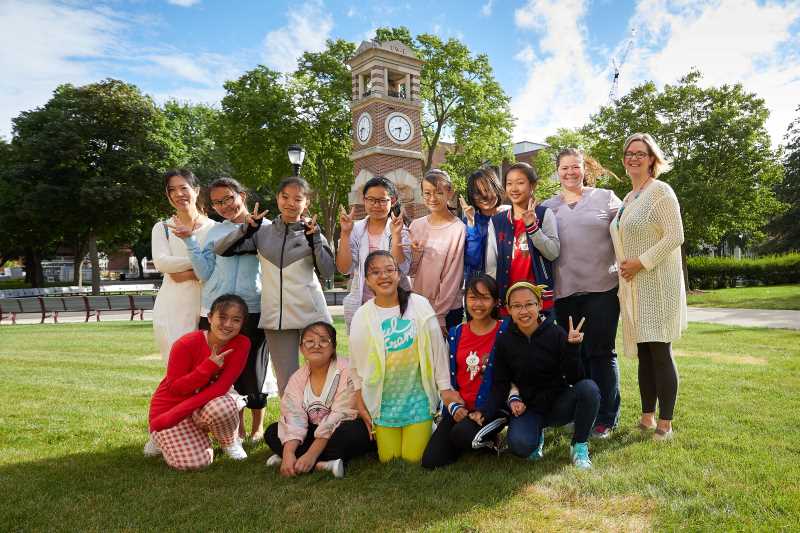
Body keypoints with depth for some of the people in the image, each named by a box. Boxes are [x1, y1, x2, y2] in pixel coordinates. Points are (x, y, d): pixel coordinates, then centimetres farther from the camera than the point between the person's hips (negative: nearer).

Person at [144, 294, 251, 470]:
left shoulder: (241, 344, -16)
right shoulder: (186, 344, -22)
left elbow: (222, 387, -21)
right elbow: (175, 388, -17)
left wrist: (174, 415, -26)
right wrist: (210, 365, -32)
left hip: (209, 401, 1)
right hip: (170, 405, -1)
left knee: (221, 407, -36)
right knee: (195, 462, -21)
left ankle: (229, 441, 0)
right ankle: (163, 437, 14)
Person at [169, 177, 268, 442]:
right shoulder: (214, 232, 11)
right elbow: (205, 273, 6)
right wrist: (190, 241, -2)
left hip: (253, 309, -3)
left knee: (253, 371, 4)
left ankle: (258, 427, 24)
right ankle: (236, 427, 25)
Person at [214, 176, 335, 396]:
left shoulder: (312, 232, 3)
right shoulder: (263, 231, 7)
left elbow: (327, 273, -5)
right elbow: (220, 249, 5)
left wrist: (315, 240, -14)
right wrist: (246, 229, -8)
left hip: (311, 314, -1)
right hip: (275, 315, 2)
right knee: (286, 384, 9)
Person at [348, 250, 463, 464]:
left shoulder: (419, 305, -8)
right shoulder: (362, 316, -4)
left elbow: (437, 348, -3)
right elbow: (357, 363, 4)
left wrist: (445, 388, -1)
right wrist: (360, 403, 6)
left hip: (417, 395, -1)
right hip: (383, 399, 1)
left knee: (414, 457, 3)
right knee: (388, 458, 9)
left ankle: (424, 429, 32)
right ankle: (374, 431, 39)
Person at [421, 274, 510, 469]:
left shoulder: (505, 331, -3)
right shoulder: (456, 333, 7)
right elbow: (447, 376, 9)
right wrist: (454, 407, -3)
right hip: (459, 408, 4)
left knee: (461, 433, -34)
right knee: (431, 460, -10)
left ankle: (487, 441, 1)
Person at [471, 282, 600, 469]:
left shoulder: (556, 334, -9)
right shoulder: (504, 342, -6)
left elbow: (574, 379, -12)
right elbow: (500, 385, -3)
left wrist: (572, 347, -27)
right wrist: (485, 411, -18)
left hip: (559, 404, 0)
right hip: (527, 408, 0)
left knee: (588, 387, -29)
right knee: (520, 445, -30)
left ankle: (580, 446, -5)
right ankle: (536, 434, 10)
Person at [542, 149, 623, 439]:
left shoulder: (606, 198, 7)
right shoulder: (547, 207, 12)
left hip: (602, 288, -2)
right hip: (564, 292, 3)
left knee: (600, 352, 2)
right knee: (574, 353, 10)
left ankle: (606, 418, 14)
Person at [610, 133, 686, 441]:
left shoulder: (660, 191, -5)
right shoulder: (628, 199, 18)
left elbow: (675, 237, -13)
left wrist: (641, 262, -16)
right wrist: (625, 266, 10)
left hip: (657, 283, -7)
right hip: (633, 286, 7)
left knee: (660, 353, -6)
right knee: (644, 354, 10)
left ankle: (665, 424, 3)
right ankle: (647, 418, 18)